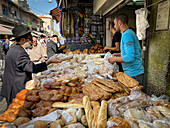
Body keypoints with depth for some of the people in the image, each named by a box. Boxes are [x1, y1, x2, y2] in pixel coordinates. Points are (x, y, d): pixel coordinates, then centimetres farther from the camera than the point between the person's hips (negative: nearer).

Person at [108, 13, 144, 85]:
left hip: (133, 74, -10)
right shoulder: (130, 32, 14)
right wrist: (119, 54, 17)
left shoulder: (127, 35, -18)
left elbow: (130, 57, -27)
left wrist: (115, 59, -14)